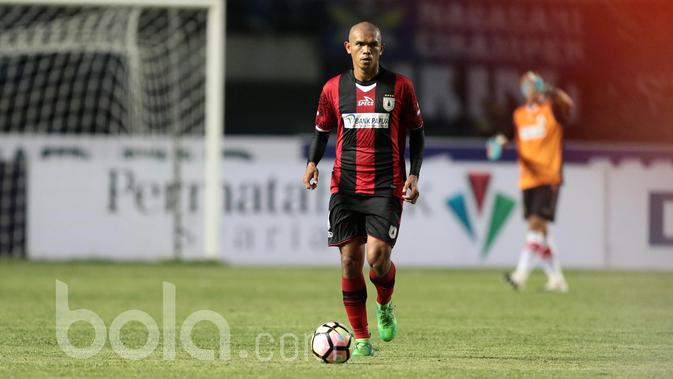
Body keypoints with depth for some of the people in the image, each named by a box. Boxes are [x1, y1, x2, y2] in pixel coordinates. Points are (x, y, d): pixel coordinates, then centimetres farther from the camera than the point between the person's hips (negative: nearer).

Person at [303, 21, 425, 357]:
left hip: (386, 187, -2)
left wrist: (413, 175, -1)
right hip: (345, 186, 2)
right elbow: (322, 129, 17)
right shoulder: (334, 88, 5)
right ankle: (361, 340, 7)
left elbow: (416, 132, 10)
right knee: (350, 259, -3)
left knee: (378, 256, -16)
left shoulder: (400, 87, 1)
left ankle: (385, 306, 19)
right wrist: (312, 162, -2)